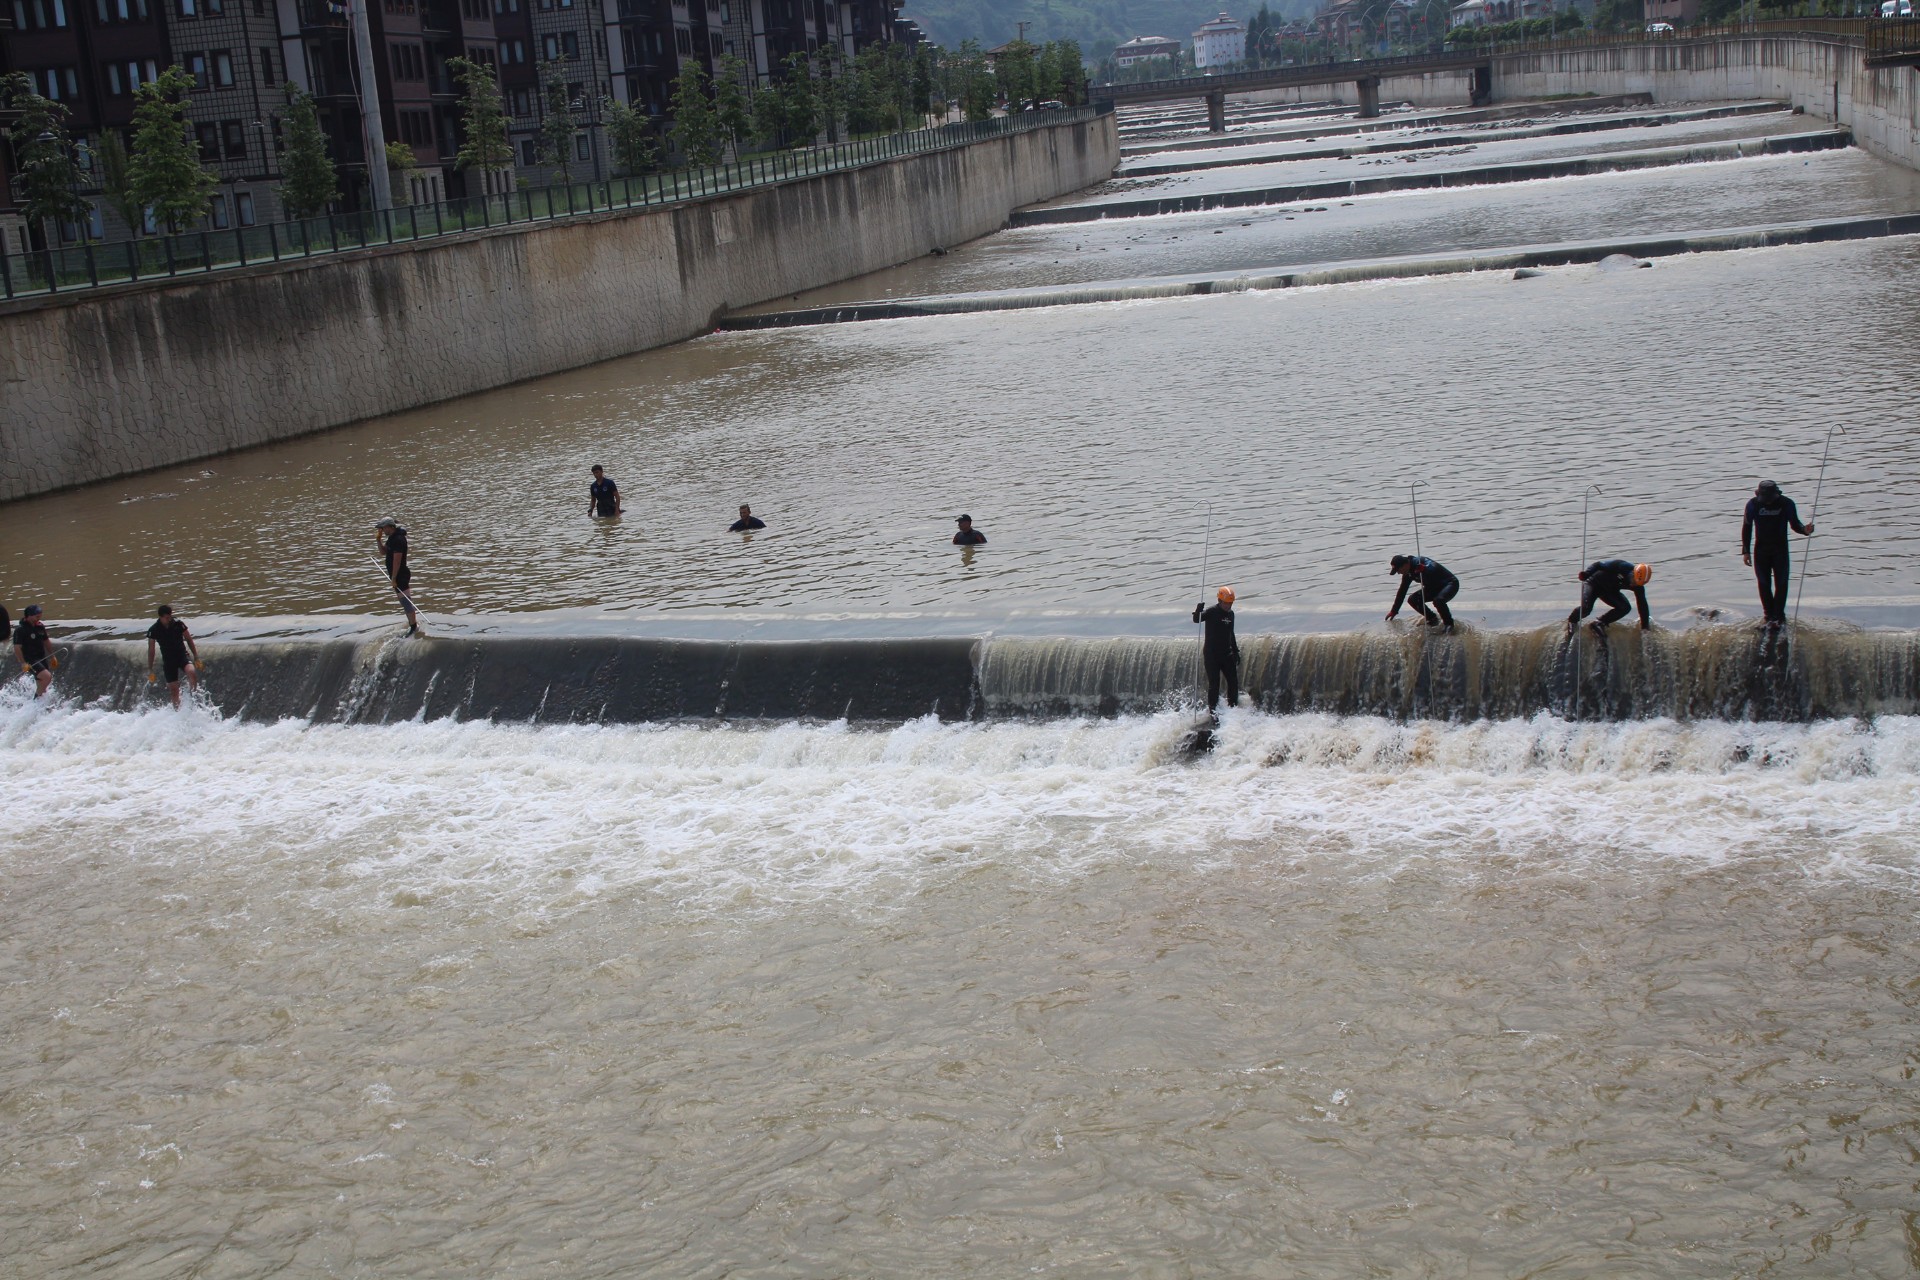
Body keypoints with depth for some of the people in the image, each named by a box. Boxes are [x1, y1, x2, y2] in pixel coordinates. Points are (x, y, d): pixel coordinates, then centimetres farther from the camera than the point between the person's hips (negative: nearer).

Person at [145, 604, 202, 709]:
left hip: (182, 655, -1)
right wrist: (150, 669, 0)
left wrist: (196, 657, 0)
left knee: (191, 671, -32)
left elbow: (189, 640, 2)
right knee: (173, 688, 0)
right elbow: (151, 650, -1)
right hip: (168, 660, 1)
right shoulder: (153, 630, -9)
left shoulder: (178, 624, -9)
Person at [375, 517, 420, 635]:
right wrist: (379, 540, 3)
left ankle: (413, 626, 1)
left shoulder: (398, 540, -23)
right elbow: (383, 552, 18)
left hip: (400, 574, -11)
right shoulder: (391, 538, 9)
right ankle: (413, 622, 30)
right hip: (396, 574, 11)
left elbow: (397, 560, -25)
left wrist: (393, 578, -24)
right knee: (405, 600, 19)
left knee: (405, 600, -5)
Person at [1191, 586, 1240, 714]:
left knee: (1233, 682, 5)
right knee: (1214, 684, -7)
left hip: (1227, 654, 6)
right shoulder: (1211, 611, -10)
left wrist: (1236, 651, 21)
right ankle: (1213, 710, -1)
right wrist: (1198, 611, -48)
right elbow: (1197, 619, -27)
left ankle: (1233, 707, 16)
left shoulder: (1230, 613, 10)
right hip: (1212, 654, -6)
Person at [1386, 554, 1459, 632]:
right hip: (1434, 587, 9)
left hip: (1449, 584, -9)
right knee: (1412, 600, -4)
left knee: (1438, 600, -37)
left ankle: (1449, 624, -14)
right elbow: (1402, 591, 7)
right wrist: (1394, 611, 9)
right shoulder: (1408, 573, -2)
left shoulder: (1421, 562, -28)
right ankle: (1433, 619, 10)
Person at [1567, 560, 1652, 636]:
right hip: (1594, 583, -5)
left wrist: (1645, 627, -5)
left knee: (1624, 608, -16)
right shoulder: (1622, 567, -31)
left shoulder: (1638, 586, -15)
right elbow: (1598, 565, -26)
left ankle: (1600, 623, -4)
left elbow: (1642, 605, -8)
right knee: (1586, 608, -25)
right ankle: (1572, 620, 5)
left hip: (1610, 591, 5)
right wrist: (1586, 573, -40)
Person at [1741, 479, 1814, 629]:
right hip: (1761, 549, 1)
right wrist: (1746, 551, -2)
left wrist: (1805, 530, -23)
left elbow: (1794, 524, 0)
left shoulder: (1787, 504, -9)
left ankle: (1778, 616, 2)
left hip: (1780, 549, -1)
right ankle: (1770, 616, 8)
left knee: (1781, 583, -6)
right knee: (1764, 584, 0)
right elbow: (1746, 527, 1)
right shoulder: (1753, 504, -7)